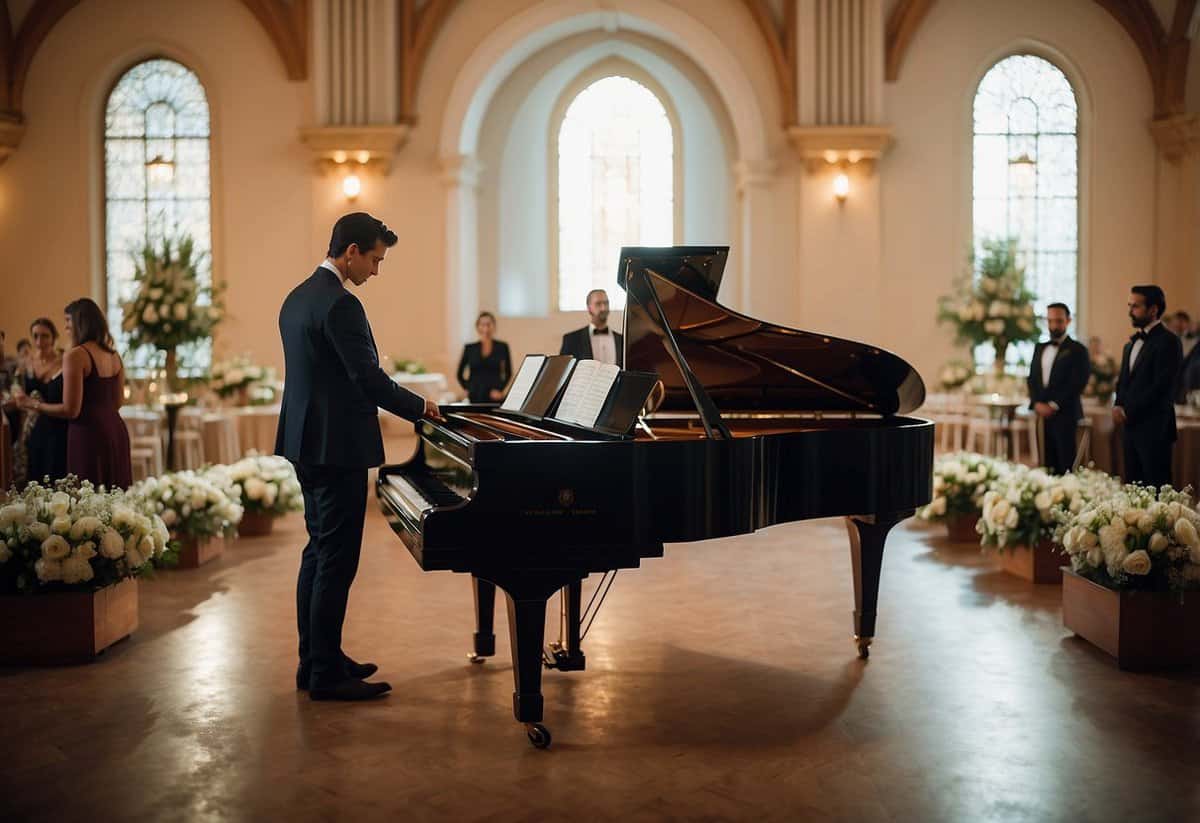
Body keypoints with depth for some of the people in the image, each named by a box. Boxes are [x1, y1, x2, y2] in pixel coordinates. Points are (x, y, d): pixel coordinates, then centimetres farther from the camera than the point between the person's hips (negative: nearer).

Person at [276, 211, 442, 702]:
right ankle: (326, 675, 2)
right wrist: (420, 407, -5)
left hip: (307, 442, 10)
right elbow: (368, 378, -19)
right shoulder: (339, 304, -18)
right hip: (337, 446, -10)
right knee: (337, 560, -4)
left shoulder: (298, 298, 14)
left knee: (318, 553, 15)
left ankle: (315, 661, 24)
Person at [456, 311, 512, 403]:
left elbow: (508, 373, 12)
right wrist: (467, 388, 8)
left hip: (494, 398, -1)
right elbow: (460, 374, 17)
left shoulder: (502, 347, 6)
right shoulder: (469, 348, 8)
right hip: (475, 398, 1)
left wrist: (500, 389, 2)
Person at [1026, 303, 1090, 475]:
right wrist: (1037, 403, -3)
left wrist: (1054, 405, -13)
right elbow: (1032, 379, 14)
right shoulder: (1039, 348, 18)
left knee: (1066, 465, -8)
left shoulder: (1077, 350, 0)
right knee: (1048, 463, 2)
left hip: (1065, 414, -5)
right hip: (1043, 414, 5)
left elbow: (1077, 383, -8)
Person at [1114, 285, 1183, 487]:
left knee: (1155, 487, -6)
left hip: (1154, 429, -8)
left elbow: (1161, 386, -16)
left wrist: (1128, 412, -12)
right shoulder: (1132, 343, 17)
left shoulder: (1168, 341, -9)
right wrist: (1118, 406, 2)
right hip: (1131, 426, 8)